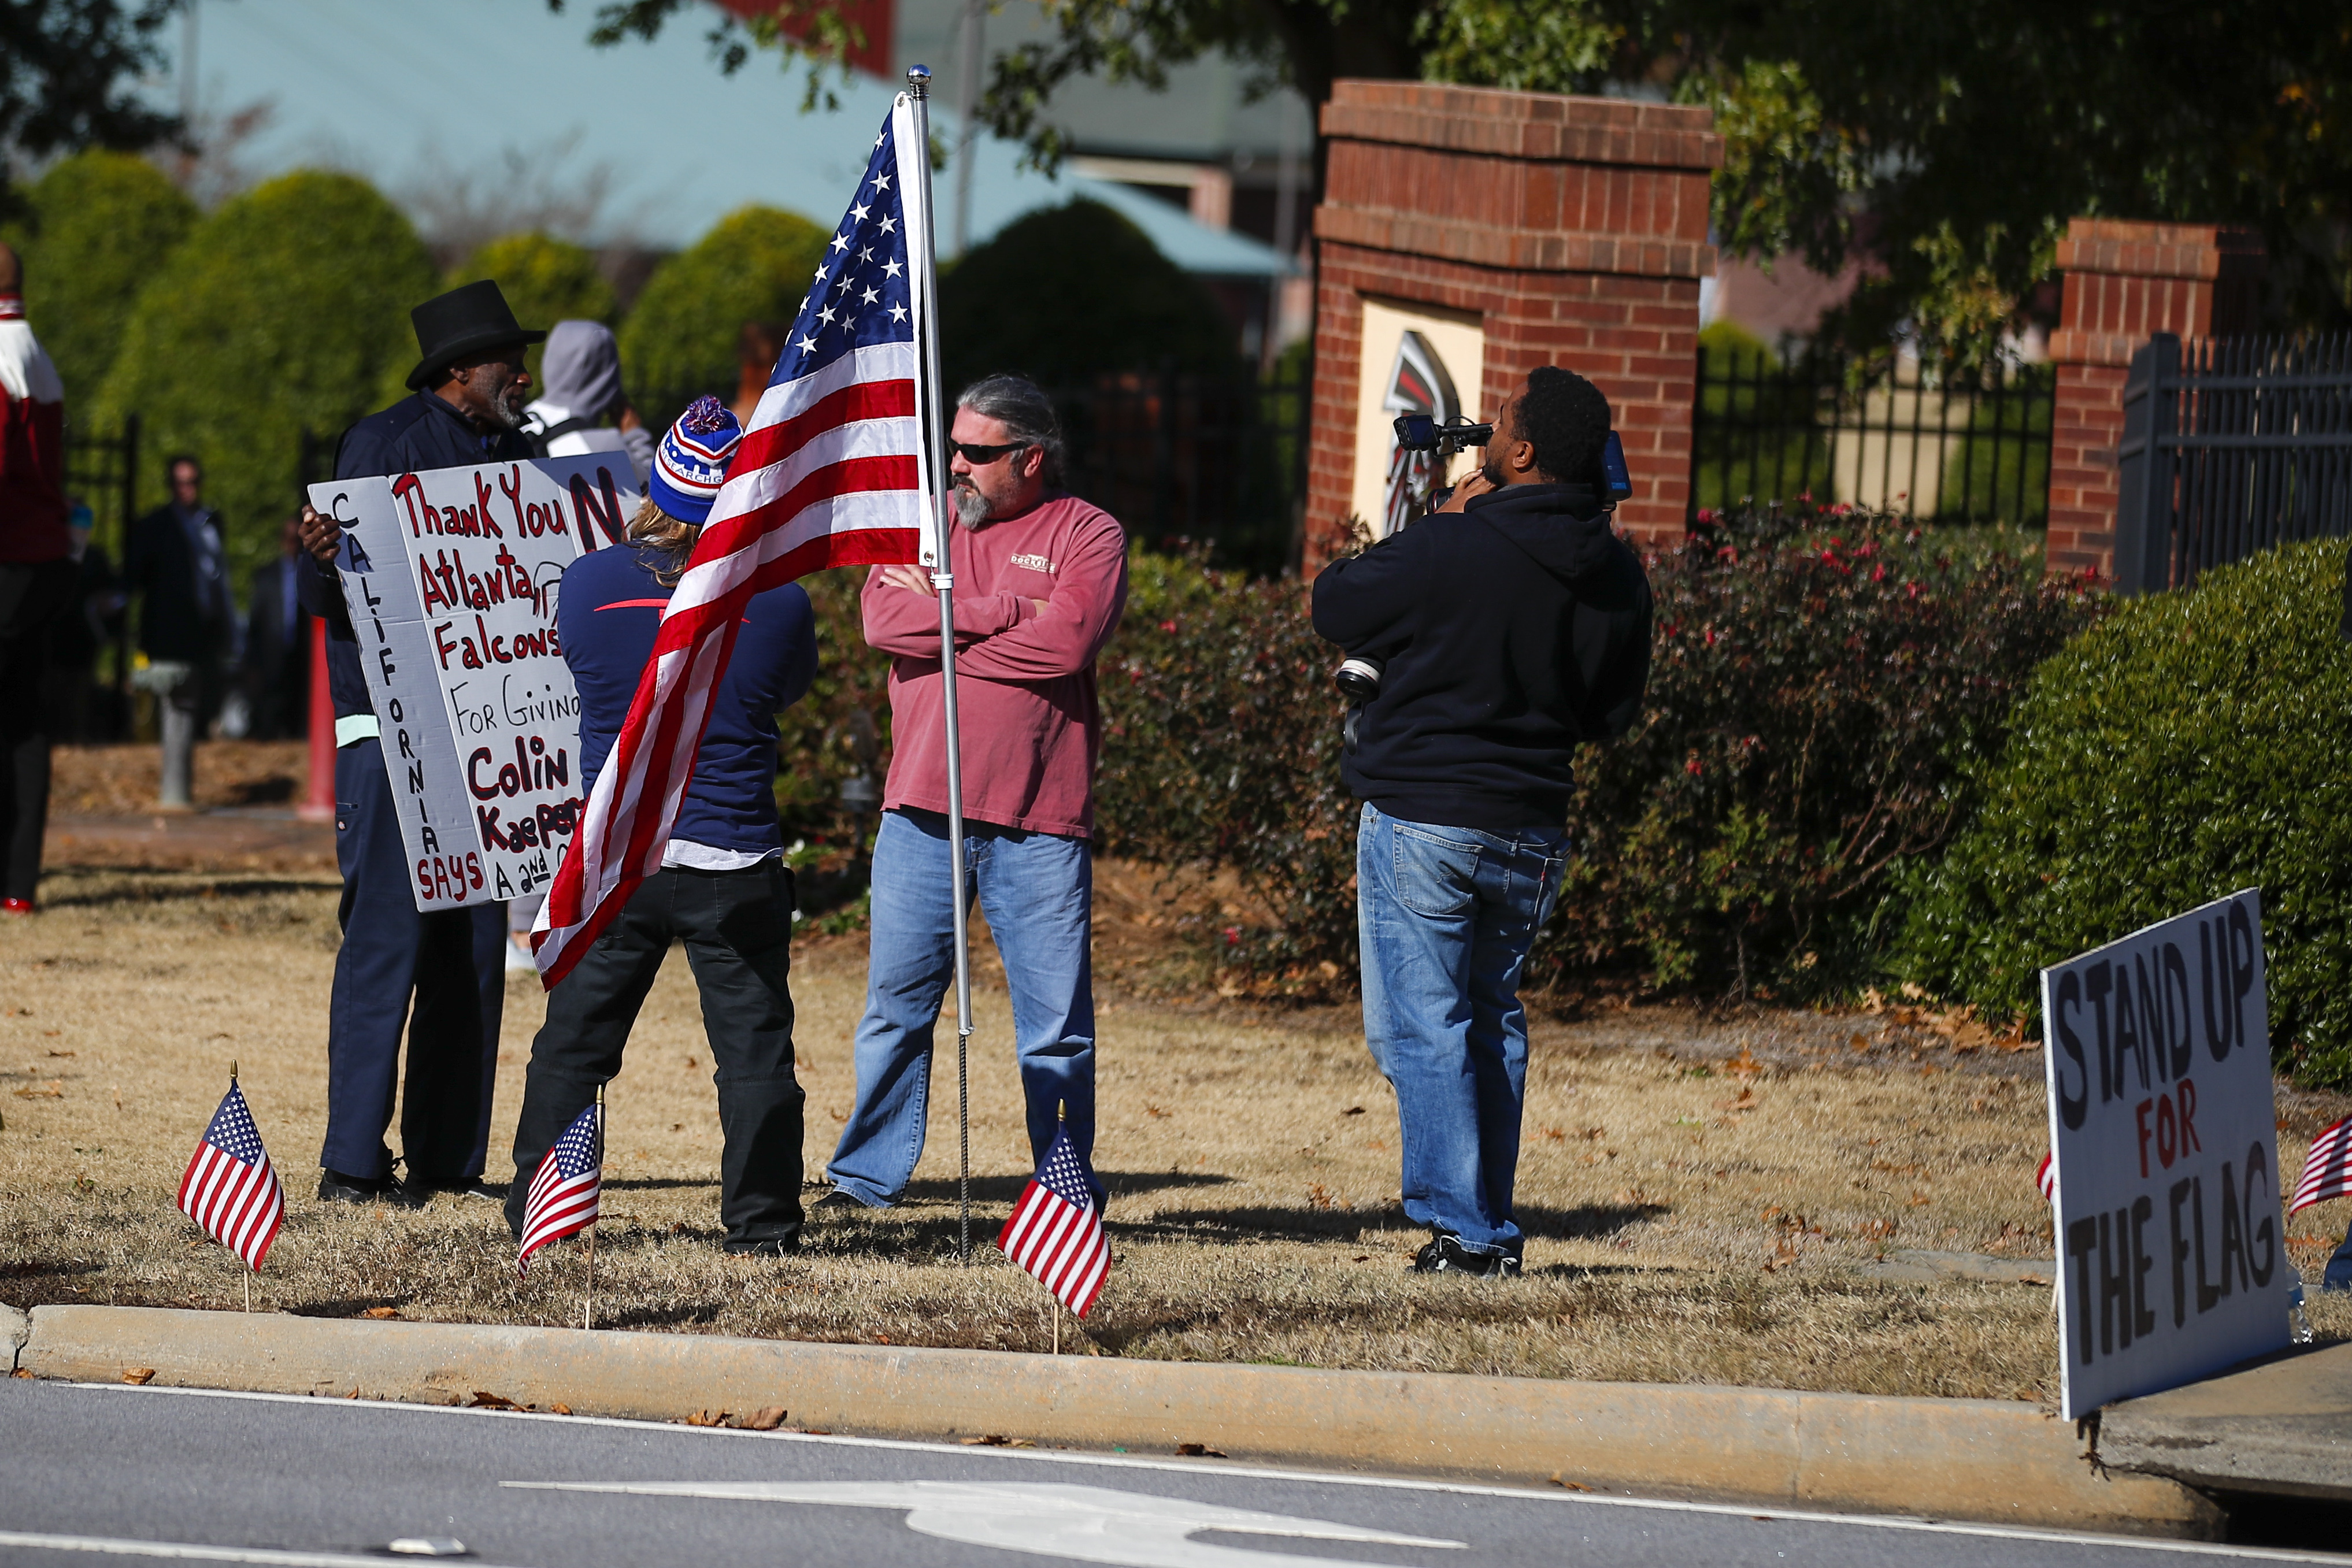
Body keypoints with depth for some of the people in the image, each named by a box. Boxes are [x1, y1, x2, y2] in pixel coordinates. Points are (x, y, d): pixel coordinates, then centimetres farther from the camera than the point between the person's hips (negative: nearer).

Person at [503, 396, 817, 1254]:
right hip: (736, 862, -1)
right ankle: (760, 1223, 7)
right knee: (754, 1046, 7)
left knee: (574, 1040, 12)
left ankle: (536, 1211, 17)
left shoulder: (589, 583, -8)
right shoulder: (780, 601, -10)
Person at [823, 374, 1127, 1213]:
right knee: (897, 1005, 6)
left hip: (1039, 826, -3)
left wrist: (946, 613, -6)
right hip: (922, 813, 3)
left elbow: (1065, 641, -14)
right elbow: (885, 621, -5)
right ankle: (868, 1175, 14)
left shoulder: (1087, 535, 3)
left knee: (1057, 1023, 1)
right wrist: (1001, 610, -10)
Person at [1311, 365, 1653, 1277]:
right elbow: (1614, 714, 11)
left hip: (1421, 824, -6)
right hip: (1532, 833, 6)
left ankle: (1462, 1227, -8)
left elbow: (1335, 605, -1)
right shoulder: (1616, 577, 0)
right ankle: (1495, 1231, 17)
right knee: (1493, 1023, 17)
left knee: (1423, 1028, -1)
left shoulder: (1448, 550, -18)